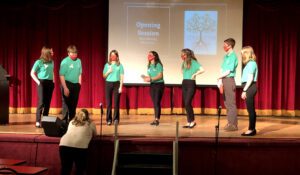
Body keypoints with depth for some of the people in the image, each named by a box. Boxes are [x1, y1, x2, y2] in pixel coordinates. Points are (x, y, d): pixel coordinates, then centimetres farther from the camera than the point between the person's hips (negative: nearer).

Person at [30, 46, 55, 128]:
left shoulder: (51, 62, 8)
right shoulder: (39, 62, -7)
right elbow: (32, 73, -2)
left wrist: (53, 80, 11)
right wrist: (38, 82, -9)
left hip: (50, 83, 5)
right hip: (42, 83, -5)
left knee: (47, 103, 7)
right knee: (41, 102, -8)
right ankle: (38, 121, -5)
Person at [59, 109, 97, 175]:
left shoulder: (72, 122, 29)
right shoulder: (90, 123, 19)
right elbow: (95, 134, 34)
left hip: (64, 144, 3)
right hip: (80, 146, -3)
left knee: (65, 168, 13)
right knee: (80, 169, 12)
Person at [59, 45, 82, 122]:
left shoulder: (78, 61, 5)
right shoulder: (65, 62, -11)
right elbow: (61, 75, -14)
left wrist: (79, 84, 6)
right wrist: (65, 88, -18)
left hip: (76, 85, 5)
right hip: (67, 84, -5)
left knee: (74, 105, 12)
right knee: (66, 105, 0)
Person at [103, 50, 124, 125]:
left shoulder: (119, 65, 4)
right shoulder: (107, 65, 9)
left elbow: (121, 77, 2)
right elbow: (104, 76, 11)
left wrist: (120, 86, -5)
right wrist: (108, 72, -8)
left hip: (116, 84, -1)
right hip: (108, 84, 1)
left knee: (116, 102, -1)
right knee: (108, 103, 1)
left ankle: (116, 119, 5)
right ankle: (108, 119, 6)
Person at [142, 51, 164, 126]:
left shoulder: (158, 65, -9)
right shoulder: (149, 66, 11)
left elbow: (160, 76, -15)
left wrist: (151, 79, -23)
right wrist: (146, 77, -5)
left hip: (159, 84, -6)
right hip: (152, 85, 7)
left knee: (157, 102, -11)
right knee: (154, 103, 6)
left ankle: (157, 119, -13)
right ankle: (156, 119, 9)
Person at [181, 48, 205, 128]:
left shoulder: (193, 62, -10)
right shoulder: (184, 63, 12)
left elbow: (202, 70, -20)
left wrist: (195, 74, -12)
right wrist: (184, 74, 13)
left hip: (191, 84, -8)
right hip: (184, 83, 8)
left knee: (187, 103, -13)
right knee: (186, 103, 5)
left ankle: (192, 121, 2)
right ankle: (189, 122, 11)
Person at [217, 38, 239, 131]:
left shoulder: (233, 56, -12)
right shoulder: (226, 56, 14)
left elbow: (228, 71, -15)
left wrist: (219, 77, -3)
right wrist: (220, 80, 0)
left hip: (229, 80, -9)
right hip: (224, 80, 9)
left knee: (231, 103, -7)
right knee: (227, 103, 12)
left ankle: (233, 124, -4)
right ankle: (230, 122, 20)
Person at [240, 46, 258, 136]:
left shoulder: (251, 63, -13)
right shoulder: (250, 63, 15)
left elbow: (250, 79, -18)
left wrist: (244, 90, -18)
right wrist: (245, 90, 15)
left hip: (249, 87, -10)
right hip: (249, 88, 10)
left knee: (250, 109, -6)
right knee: (251, 109, 12)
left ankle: (251, 129, -2)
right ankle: (252, 129, 17)